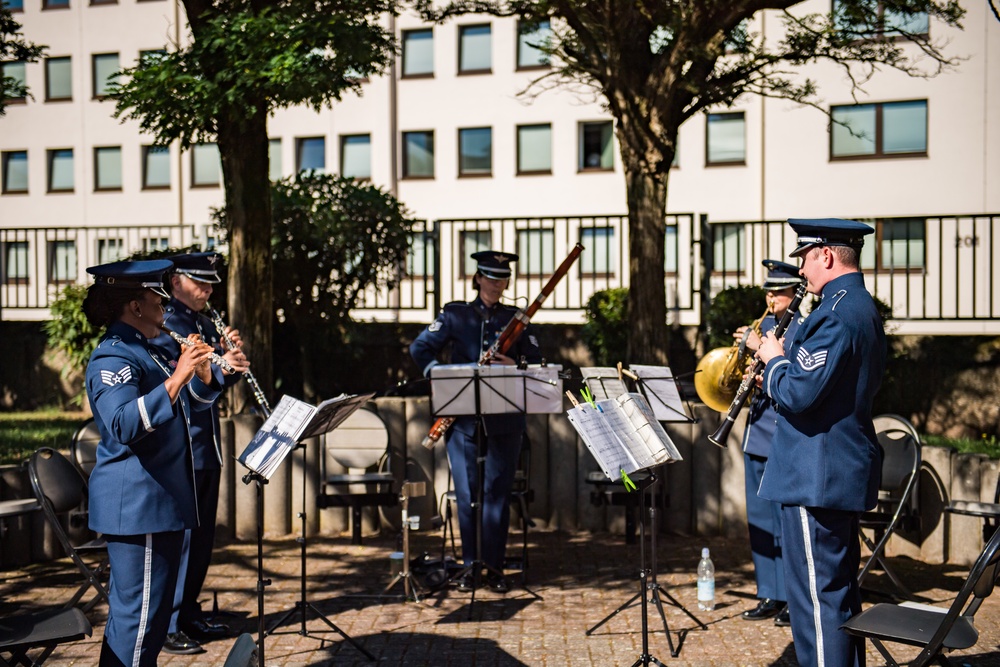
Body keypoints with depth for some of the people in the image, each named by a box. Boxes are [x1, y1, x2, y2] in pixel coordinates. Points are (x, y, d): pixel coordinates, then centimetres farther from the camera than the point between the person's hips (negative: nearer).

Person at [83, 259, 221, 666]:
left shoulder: (146, 352, 16)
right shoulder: (112, 357, -15)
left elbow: (192, 403, 26)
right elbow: (123, 425, -30)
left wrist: (201, 371, 7)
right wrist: (176, 378, -33)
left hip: (159, 499, 10)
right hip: (135, 503, -10)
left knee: (133, 607, 18)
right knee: (140, 610, -6)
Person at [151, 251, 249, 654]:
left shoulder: (205, 324, 15)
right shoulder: (163, 326, -10)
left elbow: (221, 378, 18)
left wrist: (232, 357, -2)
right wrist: (219, 369, -28)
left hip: (207, 447, 8)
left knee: (202, 536, 14)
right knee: (179, 537, -4)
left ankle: (190, 615, 25)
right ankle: (166, 626, 4)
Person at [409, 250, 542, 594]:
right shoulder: (455, 314, 7)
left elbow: (537, 363, 8)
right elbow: (420, 348, 4)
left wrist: (516, 367, -13)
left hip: (505, 419, 0)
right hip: (463, 416, 0)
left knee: (497, 491, 1)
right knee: (466, 492, 1)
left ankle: (494, 566, 11)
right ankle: (470, 565, 13)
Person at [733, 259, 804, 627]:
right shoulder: (764, 324, 15)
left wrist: (762, 349, -23)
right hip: (758, 434, 8)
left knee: (785, 521, -3)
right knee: (760, 520, 11)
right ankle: (770, 596, 21)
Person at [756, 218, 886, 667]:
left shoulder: (835, 314, -19)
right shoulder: (864, 307, 14)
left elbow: (798, 393, -26)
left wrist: (775, 360, -7)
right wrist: (781, 374, 11)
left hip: (815, 478, -11)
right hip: (848, 473, 11)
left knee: (815, 597, -4)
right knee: (840, 591, 19)